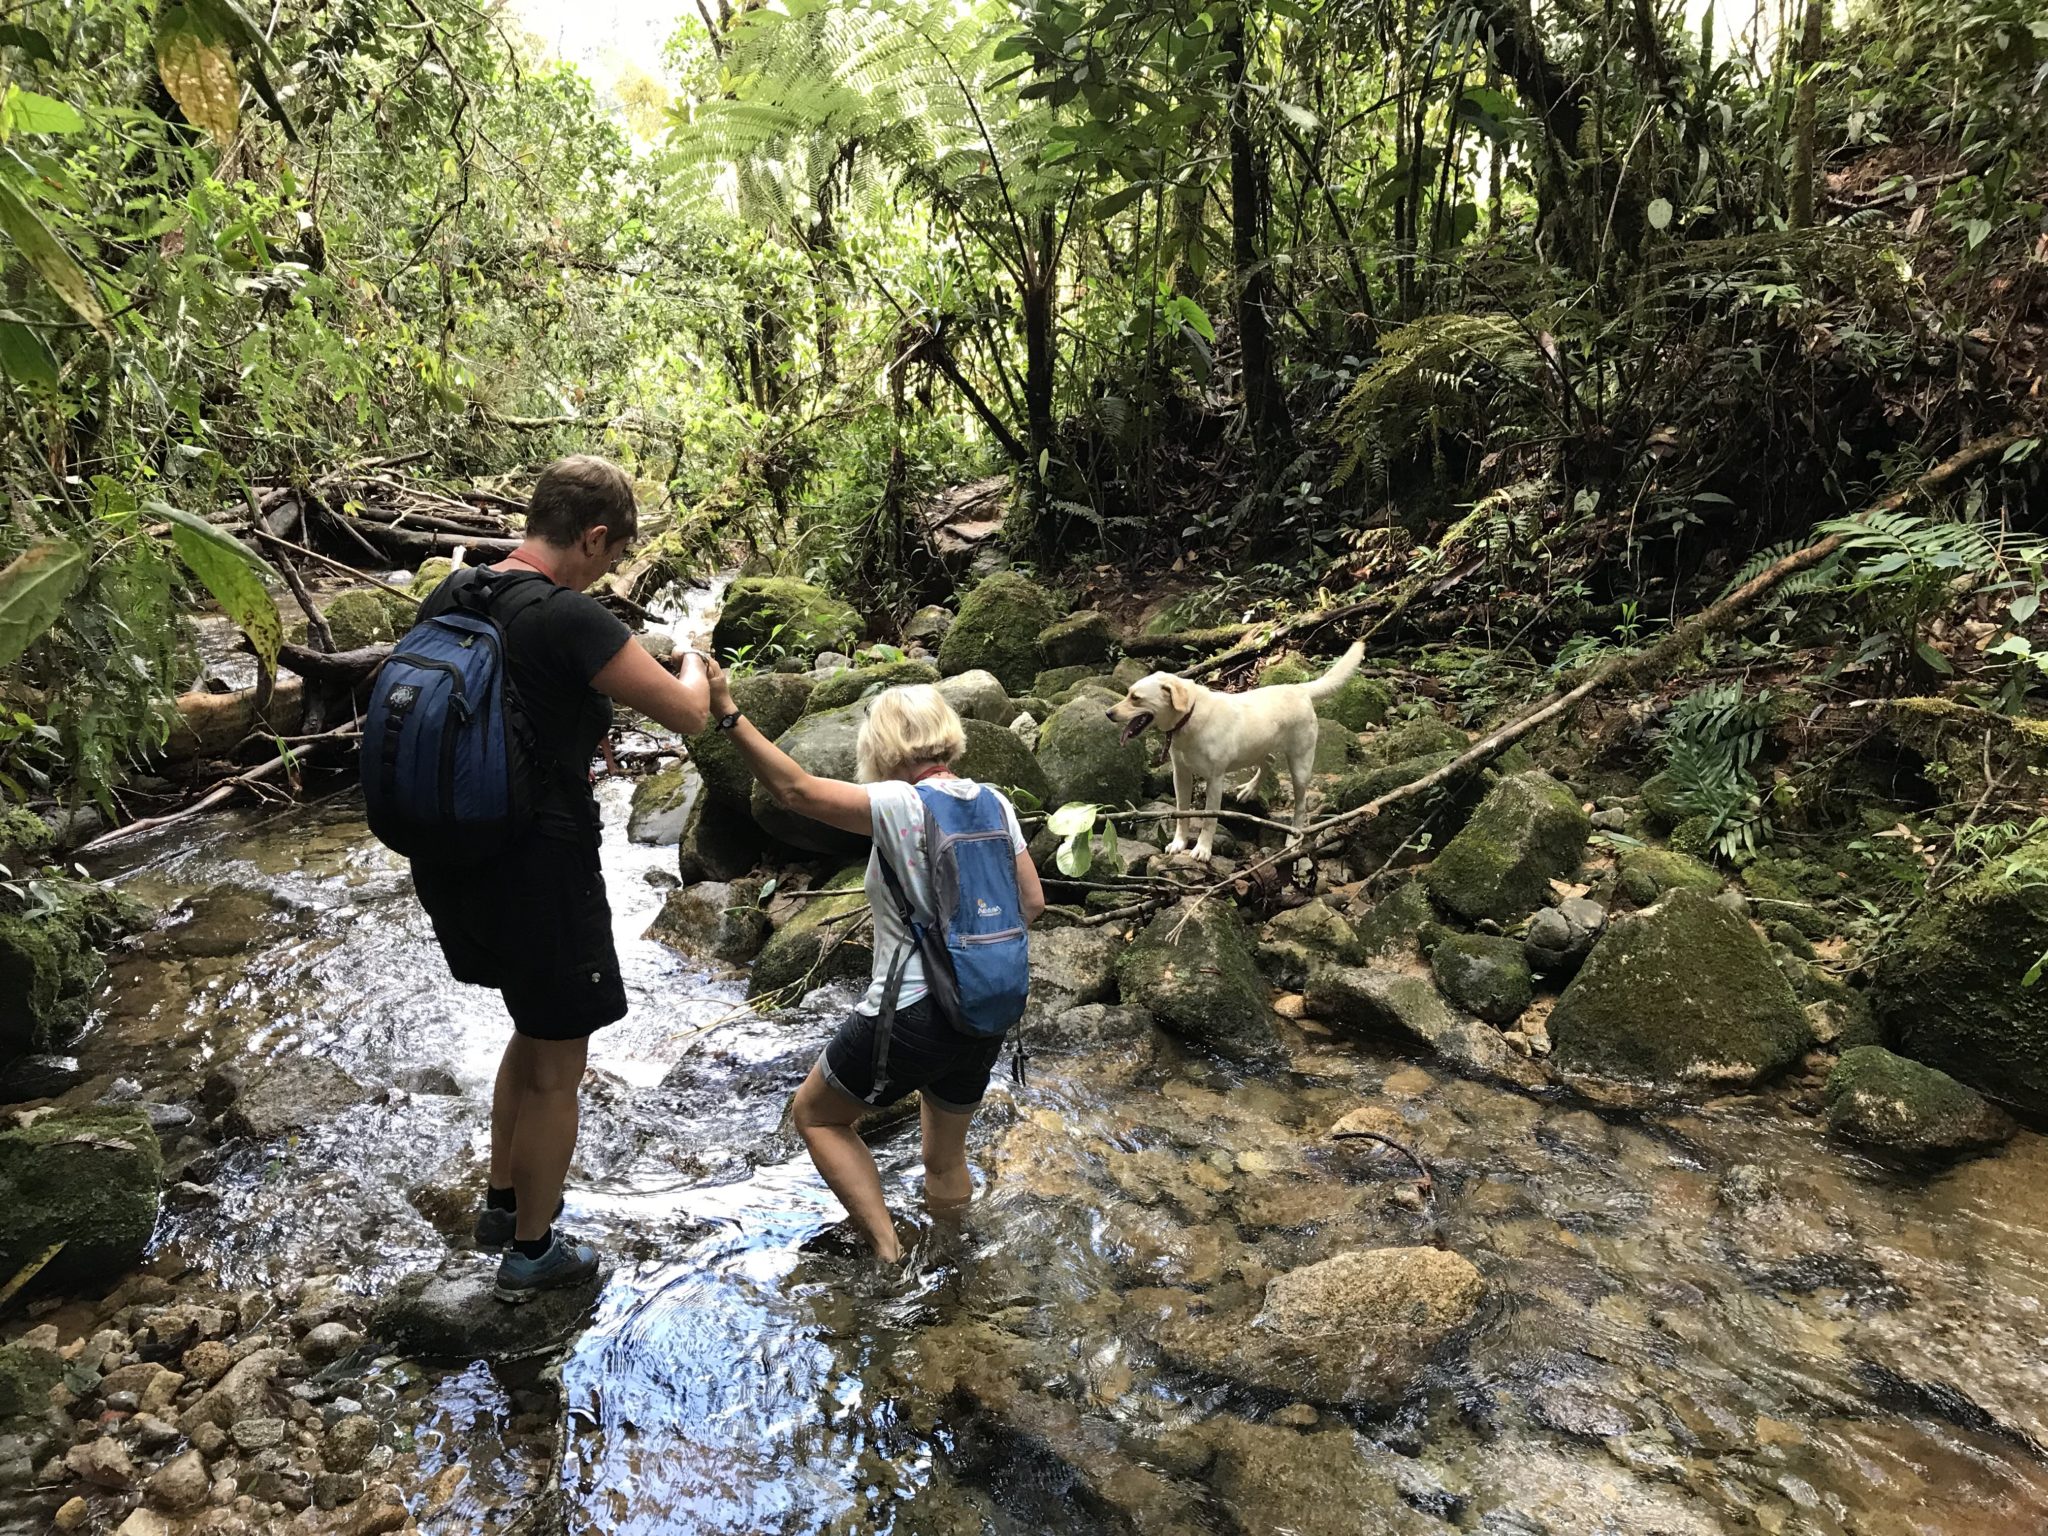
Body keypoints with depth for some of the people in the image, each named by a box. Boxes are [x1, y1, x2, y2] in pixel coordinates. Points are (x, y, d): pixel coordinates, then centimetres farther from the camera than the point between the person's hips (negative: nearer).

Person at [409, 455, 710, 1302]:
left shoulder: (447, 597, 1)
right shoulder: (569, 618, -23)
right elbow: (687, 714, -20)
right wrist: (692, 667, 3)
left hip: (449, 862, 8)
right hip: (538, 872, -8)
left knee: (538, 1026, 29)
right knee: (556, 1065, 13)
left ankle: (503, 1202, 43)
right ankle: (531, 1250, 30)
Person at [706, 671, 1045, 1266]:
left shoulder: (900, 805, -16)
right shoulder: (996, 804, 2)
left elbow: (794, 790, -19)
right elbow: (1032, 904, 5)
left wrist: (728, 715, -17)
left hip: (908, 1017, -6)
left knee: (816, 1114, 19)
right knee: (946, 1157, 25)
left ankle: (887, 1249, 10)